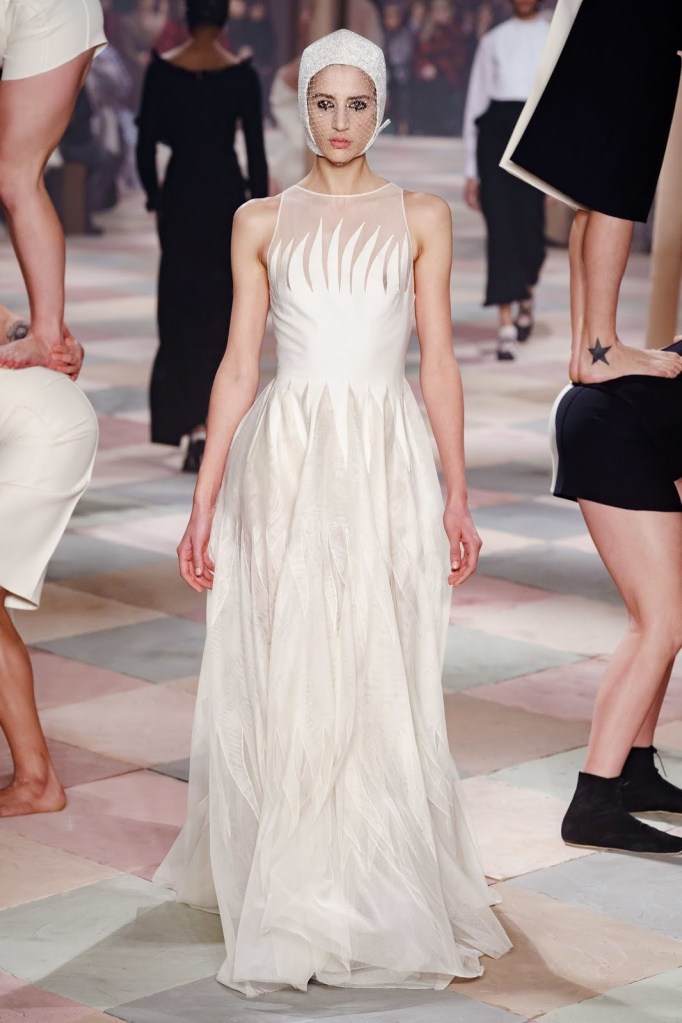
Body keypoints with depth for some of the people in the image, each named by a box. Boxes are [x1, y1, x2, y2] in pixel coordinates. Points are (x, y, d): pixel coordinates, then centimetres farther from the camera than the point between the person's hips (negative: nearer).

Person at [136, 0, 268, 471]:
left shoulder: (163, 69, -5)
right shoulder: (242, 74, -7)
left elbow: (147, 142, -3)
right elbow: (255, 148, -6)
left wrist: (154, 195, 12)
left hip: (180, 194, 0)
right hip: (226, 196, 0)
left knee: (182, 309, 8)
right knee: (222, 310, 12)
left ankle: (192, 424, -4)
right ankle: (210, 421, 12)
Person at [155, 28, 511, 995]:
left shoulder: (421, 217, 7)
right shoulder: (262, 222, 8)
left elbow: (438, 362, 7)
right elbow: (239, 365, 6)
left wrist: (457, 495, 2)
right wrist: (205, 500, 2)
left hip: (387, 466, 0)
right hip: (285, 462, 0)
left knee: (381, 681, 0)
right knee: (284, 683, 1)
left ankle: (380, 892, 14)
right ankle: (293, 900, 14)